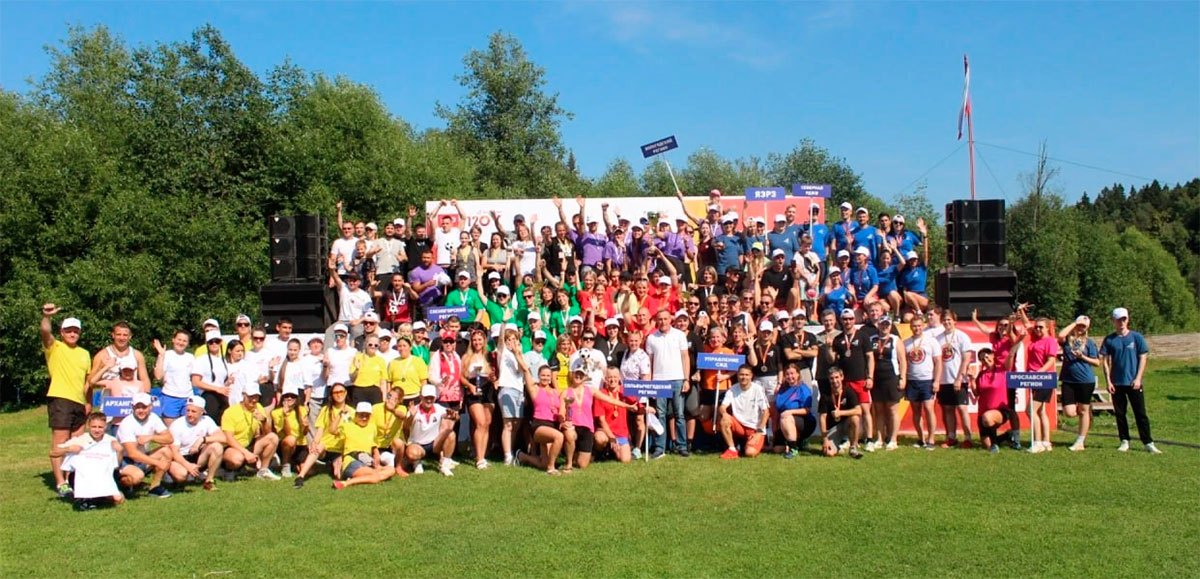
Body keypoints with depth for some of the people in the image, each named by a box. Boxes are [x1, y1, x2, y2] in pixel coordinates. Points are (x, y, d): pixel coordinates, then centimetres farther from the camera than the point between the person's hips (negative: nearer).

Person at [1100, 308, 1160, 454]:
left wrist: (1138, 378, -8)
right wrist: (1108, 381, -3)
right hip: (1117, 383, 1)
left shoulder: (1136, 337, 2)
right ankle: (1124, 442, 15)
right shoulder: (1109, 339, 4)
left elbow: (1143, 358, 1)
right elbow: (1105, 361, 4)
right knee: (1120, 413, 6)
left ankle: (1148, 443, 2)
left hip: (1133, 382, -1)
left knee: (1141, 413, -1)